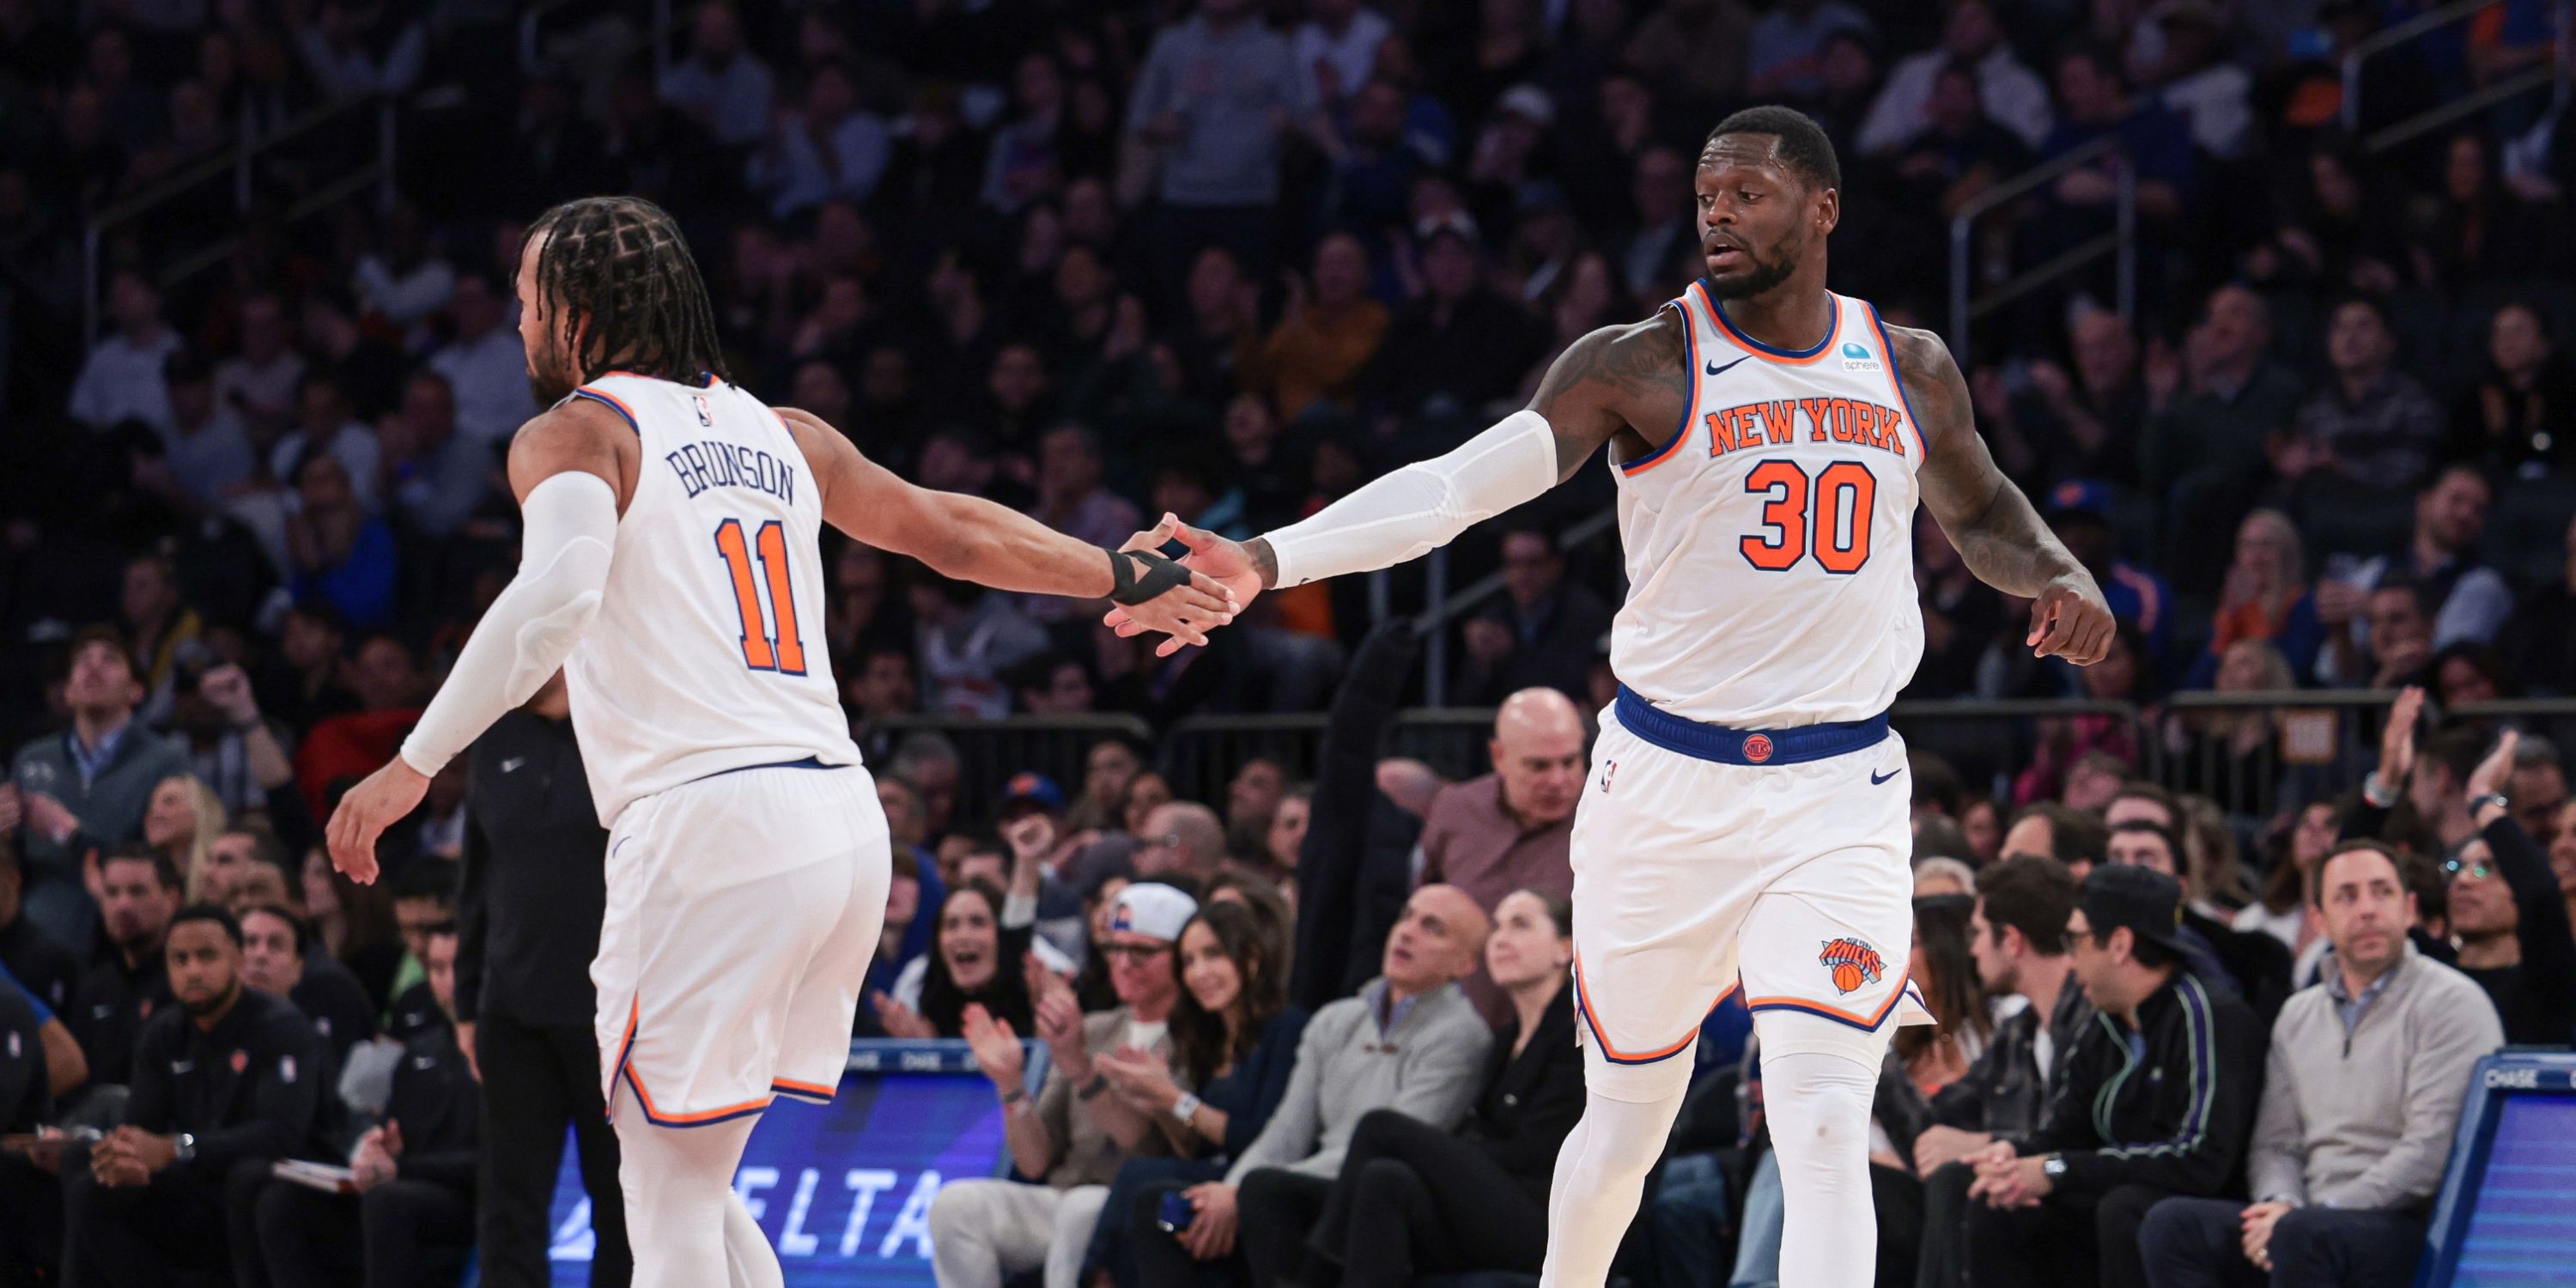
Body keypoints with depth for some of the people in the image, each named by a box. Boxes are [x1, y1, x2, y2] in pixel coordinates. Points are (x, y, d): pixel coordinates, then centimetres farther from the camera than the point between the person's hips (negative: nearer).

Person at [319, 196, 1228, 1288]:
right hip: (844, 819, 7)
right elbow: (951, 532, 29)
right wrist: (1129, 581, 43)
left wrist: (414, 766, -21)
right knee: (690, 1175, 19)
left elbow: (558, 596, -19)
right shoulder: (780, 436, 21)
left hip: (707, 820, -7)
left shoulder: (574, 433, 1)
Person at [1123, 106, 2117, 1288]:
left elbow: (1979, 510, 26)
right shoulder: (1645, 366, -6)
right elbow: (1457, 486, -17)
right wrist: (1268, 560, -31)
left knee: (1824, 1134, -14)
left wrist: (2059, 575, 4)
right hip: (1667, 784, -1)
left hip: (1838, 793, 1)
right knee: (1627, 1124, 10)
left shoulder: (1911, 370, 6)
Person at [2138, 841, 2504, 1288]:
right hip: (2319, 1218, 6)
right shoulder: (2300, 1015, 20)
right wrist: (2279, 1203, -6)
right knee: (2172, 1224, -17)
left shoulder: (2452, 1003, -3)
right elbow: (2274, 1145, 20)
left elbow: (2432, 1151, -13)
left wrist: (2307, 1216, -18)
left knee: (2301, 1236, -37)